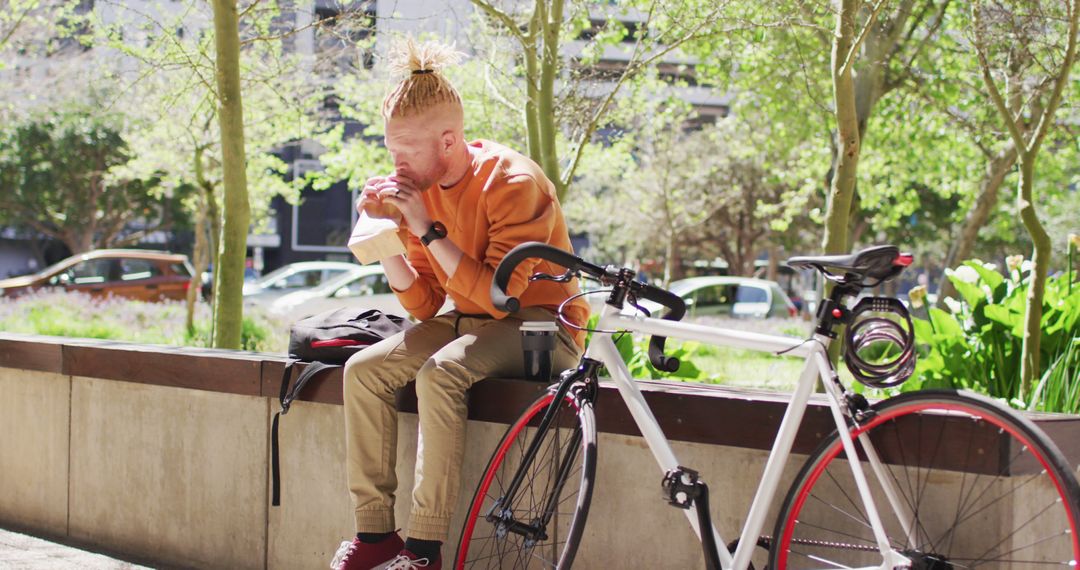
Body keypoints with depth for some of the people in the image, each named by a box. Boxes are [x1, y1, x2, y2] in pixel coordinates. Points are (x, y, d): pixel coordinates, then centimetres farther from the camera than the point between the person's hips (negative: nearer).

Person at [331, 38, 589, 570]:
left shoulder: (513, 183, -20)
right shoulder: (425, 187, 0)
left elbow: (498, 296, -26)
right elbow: (424, 305, 2)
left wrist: (427, 229, -26)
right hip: (468, 322, 7)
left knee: (440, 373, -33)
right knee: (363, 370, -12)